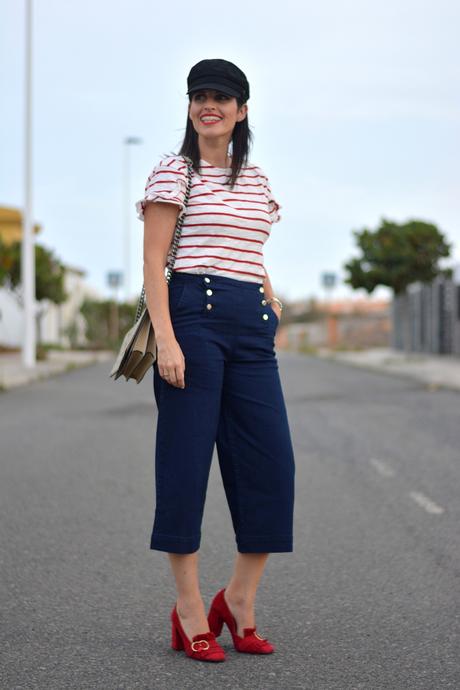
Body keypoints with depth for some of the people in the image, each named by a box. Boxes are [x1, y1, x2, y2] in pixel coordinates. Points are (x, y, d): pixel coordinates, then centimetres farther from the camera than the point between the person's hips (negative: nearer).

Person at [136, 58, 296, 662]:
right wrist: (166, 339, -14)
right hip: (193, 316, -6)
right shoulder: (174, 173, 2)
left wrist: (274, 307, 12)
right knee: (186, 459, -2)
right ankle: (190, 610, 8)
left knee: (272, 461, 0)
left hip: (252, 326, 6)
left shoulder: (258, 182, 19)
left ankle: (239, 599, 15)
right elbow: (153, 262, -5)